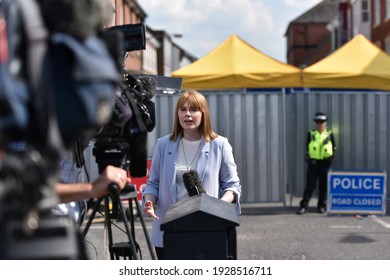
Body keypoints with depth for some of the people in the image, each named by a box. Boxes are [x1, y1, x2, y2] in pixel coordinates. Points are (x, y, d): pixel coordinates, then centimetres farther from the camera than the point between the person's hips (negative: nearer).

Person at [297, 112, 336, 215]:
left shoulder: (329, 134, 4)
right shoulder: (311, 134, 6)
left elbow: (334, 148, 9)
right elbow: (307, 148, 9)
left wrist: (330, 159, -4)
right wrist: (308, 159, -4)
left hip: (325, 163, 0)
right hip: (313, 162, 0)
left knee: (323, 186, 4)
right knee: (310, 185, -2)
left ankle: (322, 206, 13)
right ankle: (304, 205, -2)